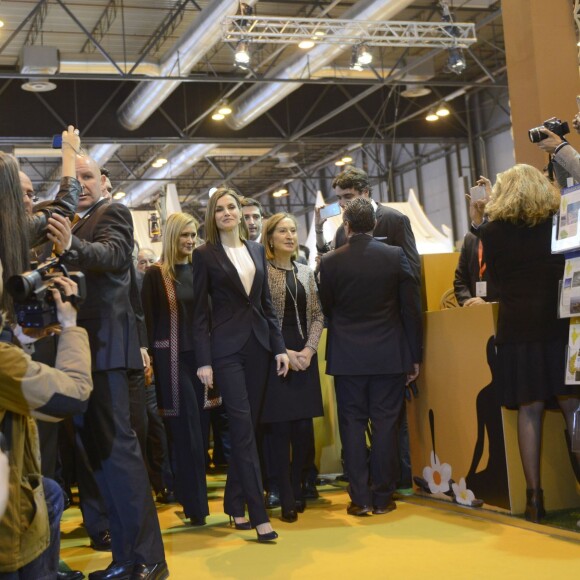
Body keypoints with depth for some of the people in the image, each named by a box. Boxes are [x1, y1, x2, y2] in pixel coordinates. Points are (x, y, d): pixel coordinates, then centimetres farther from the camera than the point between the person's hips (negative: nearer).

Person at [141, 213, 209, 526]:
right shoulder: (156, 274, -2)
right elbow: (148, 320, -4)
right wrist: (148, 357, -12)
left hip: (200, 356, 4)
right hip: (171, 358, -4)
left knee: (198, 427, 8)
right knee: (185, 430, -3)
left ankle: (193, 499, 20)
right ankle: (194, 503, 3)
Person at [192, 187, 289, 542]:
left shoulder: (257, 251, 12)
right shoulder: (206, 254, 0)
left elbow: (266, 302, 14)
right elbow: (200, 311, -2)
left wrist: (279, 347, 6)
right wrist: (204, 361, -9)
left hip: (258, 345, 5)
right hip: (226, 348, -5)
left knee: (249, 427, 7)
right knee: (244, 428, -8)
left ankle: (235, 505, 20)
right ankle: (259, 515, -7)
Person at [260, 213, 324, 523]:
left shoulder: (306, 272, 13)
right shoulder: (262, 271, -3)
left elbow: (317, 315, 11)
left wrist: (308, 349, -4)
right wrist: (284, 352, -13)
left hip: (304, 356, 5)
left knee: (304, 427, 4)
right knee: (281, 429, -3)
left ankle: (297, 489, 20)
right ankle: (287, 500, 5)